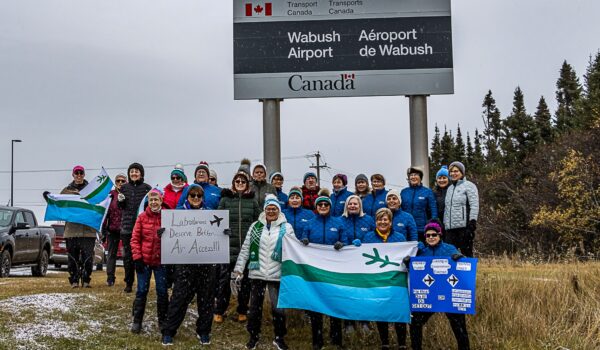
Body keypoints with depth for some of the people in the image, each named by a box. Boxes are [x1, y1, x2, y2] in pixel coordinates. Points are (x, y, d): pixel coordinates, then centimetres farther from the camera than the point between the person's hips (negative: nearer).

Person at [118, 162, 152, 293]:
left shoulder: (146, 187, 3)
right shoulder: (124, 187, 11)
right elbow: (122, 206, 17)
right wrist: (120, 201, -3)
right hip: (127, 225, 3)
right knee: (127, 255, 5)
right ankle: (128, 283, 13)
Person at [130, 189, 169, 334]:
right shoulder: (142, 217, -1)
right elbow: (135, 239, -1)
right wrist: (137, 257, -7)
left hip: (161, 260, 0)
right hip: (144, 260, 0)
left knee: (162, 291, 8)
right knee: (141, 291, 5)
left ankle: (162, 321, 21)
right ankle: (137, 321, 15)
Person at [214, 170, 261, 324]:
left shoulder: (252, 201, 9)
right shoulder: (225, 199, 6)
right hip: (228, 245, -1)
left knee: (245, 279, 8)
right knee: (224, 278, -2)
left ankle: (242, 311, 20)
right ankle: (219, 311, 10)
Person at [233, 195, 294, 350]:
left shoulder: (287, 227, 1)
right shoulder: (255, 226, 6)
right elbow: (245, 249, 6)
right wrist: (239, 268, 1)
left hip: (277, 275, -2)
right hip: (257, 273, 2)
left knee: (278, 307, 4)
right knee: (255, 306, 11)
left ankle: (279, 337, 22)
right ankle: (254, 336, 28)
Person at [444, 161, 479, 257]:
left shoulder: (469, 186, 0)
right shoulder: (450, 188, 21)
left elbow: (474, 206, -8)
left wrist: (472, 224, -16)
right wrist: (444, 224, 17)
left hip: (464, 226, -6)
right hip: (450, 228, 7)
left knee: (467, 253, -4)